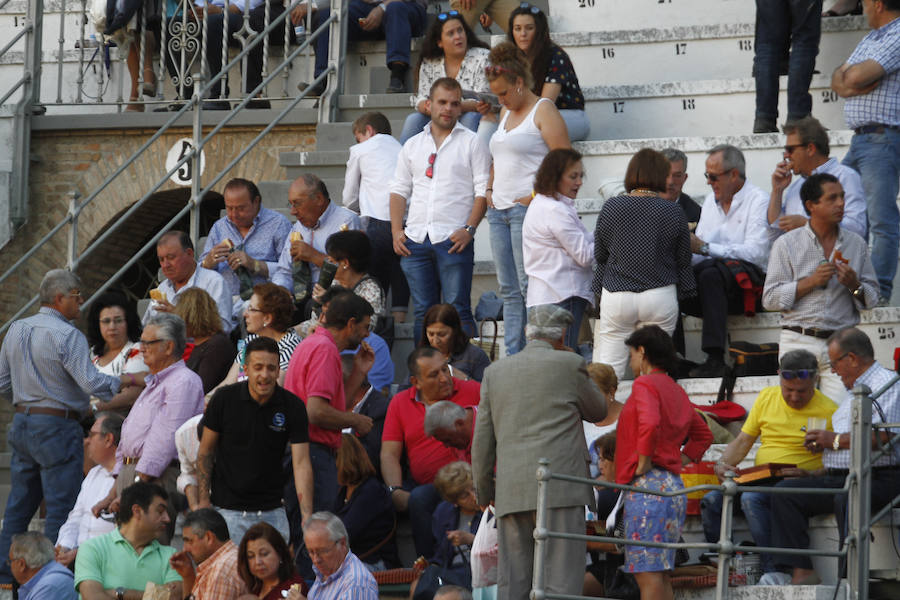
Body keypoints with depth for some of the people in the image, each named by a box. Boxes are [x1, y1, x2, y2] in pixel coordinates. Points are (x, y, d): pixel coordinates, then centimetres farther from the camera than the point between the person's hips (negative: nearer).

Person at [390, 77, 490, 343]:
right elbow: (399, 190, 18)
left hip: (453, 240, -4)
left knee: (458, 310, -7)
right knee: (423, 311, 5)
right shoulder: (412, 145, 17)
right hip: (415, 240, 4)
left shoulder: (471, 143, 5)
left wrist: (469, 229, -13)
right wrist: (397, 231, 5)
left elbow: (483, 190, -1)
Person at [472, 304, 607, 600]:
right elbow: (598, 411, 15)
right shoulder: (569, 365, 2)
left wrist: (483, 490, 22)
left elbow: (482, 439, 13)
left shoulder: (495, 372, 13)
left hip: (511, 494, 4)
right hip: (560, 488, -4)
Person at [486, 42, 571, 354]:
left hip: (527, 209, -8)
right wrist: (490, 190, 17)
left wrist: (538, 196, -16)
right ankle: (512, 358, 9)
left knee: (530, 287, -12)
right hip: (499, 210, 8)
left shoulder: (542, 110, -5)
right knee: (509, 290, 7)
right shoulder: (506, 112, 20)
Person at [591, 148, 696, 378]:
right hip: (660, 297, 0)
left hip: (616, 296, 0)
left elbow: (599, 254, 7)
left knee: (607, 370, 1)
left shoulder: (611, 207, -3)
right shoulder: (673, 212, -4)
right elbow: (683, 260, 4)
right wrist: (684, 295, 19)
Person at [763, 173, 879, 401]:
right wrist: (811, 282, -11)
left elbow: (872, 299, 14)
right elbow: (770, 299, -2)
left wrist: (854, 285, -7)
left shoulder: (856, 244, 12)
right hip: (799, 342, -1)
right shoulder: (786, 244, 4)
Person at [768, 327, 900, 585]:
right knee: (785, 492, -6)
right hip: (838, 477, 10)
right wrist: (822, 443, 16)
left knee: (846, 499, -40)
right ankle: (801, 571, -16)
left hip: (877, 477, -10)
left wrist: (836, 440, -10)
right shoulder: (851, 391, 28)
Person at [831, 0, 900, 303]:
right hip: (859, 139, 10)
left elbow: (856, 77, -19)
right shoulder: (870, 39, 20)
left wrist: (848, 74, 3)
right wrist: (853, 82, -6)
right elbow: (838, 81, 14)